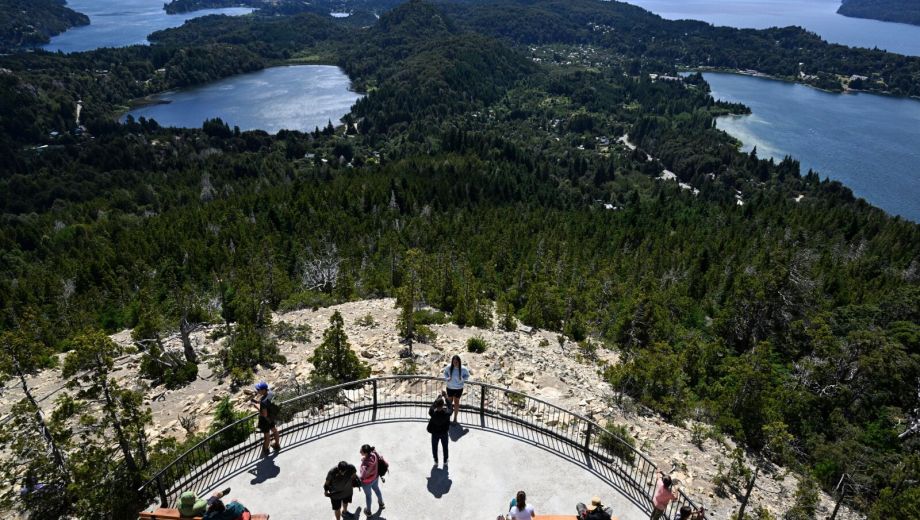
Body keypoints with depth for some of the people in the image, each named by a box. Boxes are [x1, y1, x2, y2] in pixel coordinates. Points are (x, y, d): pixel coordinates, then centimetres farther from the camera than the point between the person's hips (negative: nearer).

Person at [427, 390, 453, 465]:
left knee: (434, 447, 25)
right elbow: (449, 407, -11)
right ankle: (445, 461, 44)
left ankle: (436, 461, 43)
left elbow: (432, 406, -13)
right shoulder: (446, 413, -34)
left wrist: (438, 397, -5)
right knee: (445, 447, 25)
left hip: (435, 433, 0)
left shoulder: (433, 413, -35)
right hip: (444, 433, 1)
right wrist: (446, 397, -4)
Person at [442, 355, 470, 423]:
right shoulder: (449, 367, -18)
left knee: (456, 402, 16)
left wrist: (462, 379, -20)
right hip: (450, 388, 1)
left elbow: (467, 375, -3)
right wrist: (447, 378, -14)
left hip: (459, 388, -1)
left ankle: (455, 418, 33)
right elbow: (445, 372, 4)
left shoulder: (463, 369, -21)